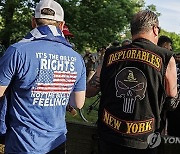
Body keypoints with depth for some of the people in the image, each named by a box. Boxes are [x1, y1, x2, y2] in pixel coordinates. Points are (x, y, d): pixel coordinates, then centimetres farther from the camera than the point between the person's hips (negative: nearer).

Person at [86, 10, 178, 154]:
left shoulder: (110, 55, -3)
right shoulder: (166, 59, -8)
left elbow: (88, 91, 5)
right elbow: (172, 102, 3)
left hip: (108, 138, 2)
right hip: (142, 142, -2)